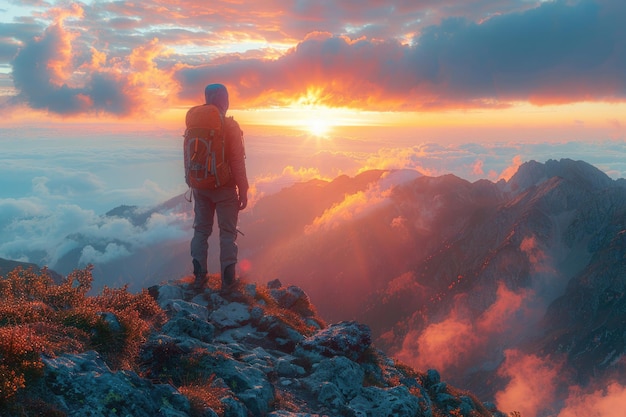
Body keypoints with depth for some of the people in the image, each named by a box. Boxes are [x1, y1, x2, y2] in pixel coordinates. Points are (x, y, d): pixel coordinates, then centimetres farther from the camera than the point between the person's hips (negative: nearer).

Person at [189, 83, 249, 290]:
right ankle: (227, 280, 5)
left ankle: (199, 275, 16)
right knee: (228, 233, 4)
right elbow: (238, 163, -14)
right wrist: (243, 192, -8)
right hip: (224, 188, -4)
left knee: (201, 230, 14)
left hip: (200, 187, 5)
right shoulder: (230, 126, -13)